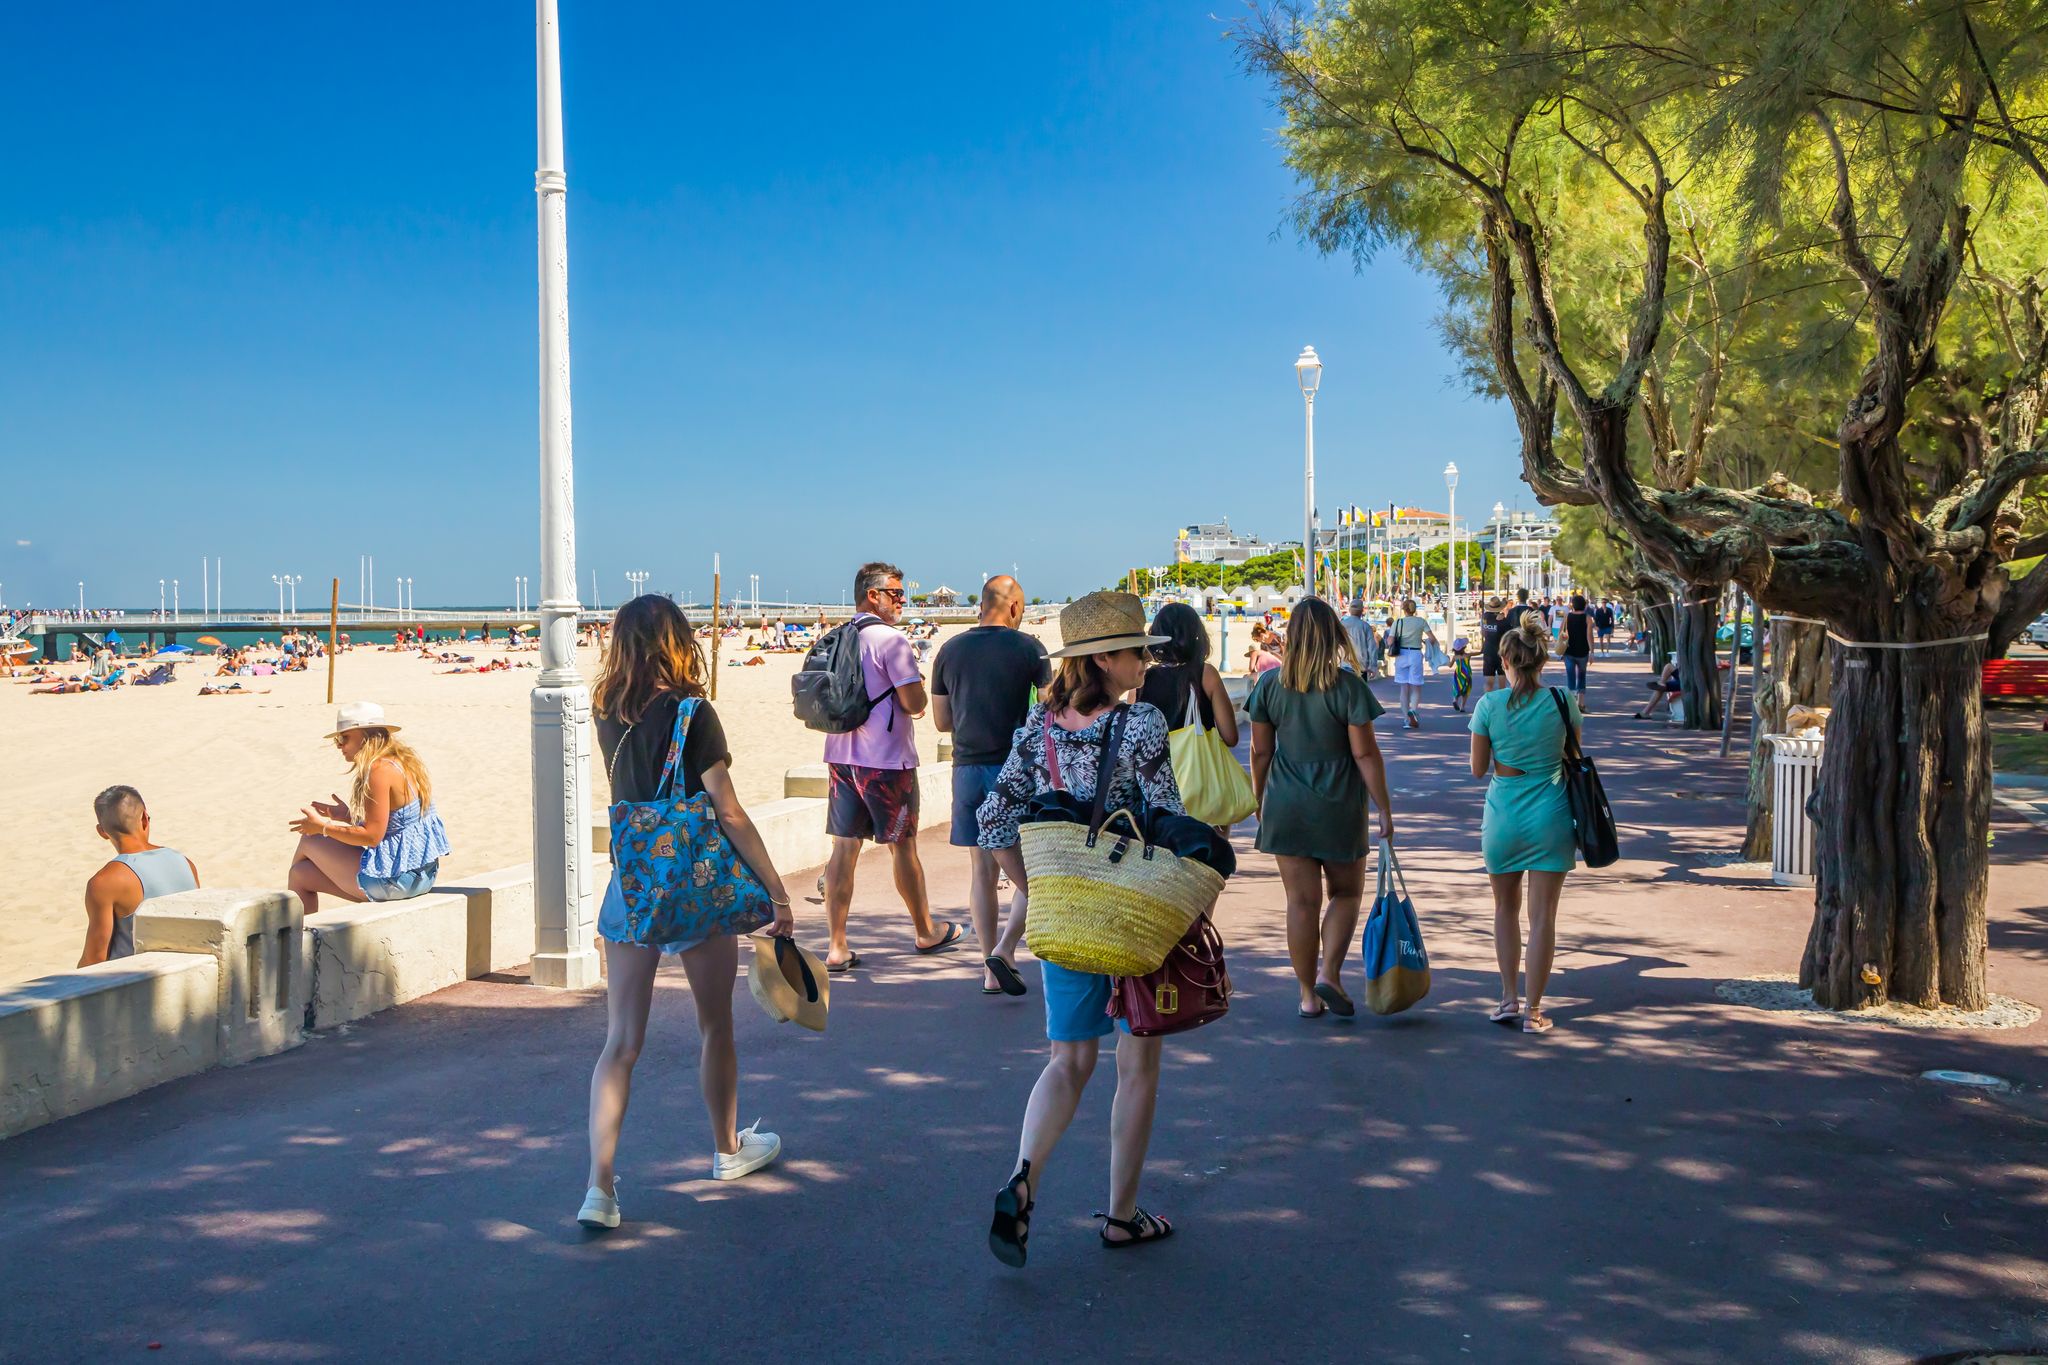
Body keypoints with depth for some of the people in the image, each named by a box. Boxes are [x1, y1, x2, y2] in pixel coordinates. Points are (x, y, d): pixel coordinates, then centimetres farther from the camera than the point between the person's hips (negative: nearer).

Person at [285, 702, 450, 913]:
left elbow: (372, 835, -21)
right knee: (301, 875, 17)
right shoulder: (403, 762, 10)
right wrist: (348, 817, 16)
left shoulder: (380, 770, -19)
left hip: (394, 879, -9)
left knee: (309, 842, 10)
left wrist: (323, 827, -9)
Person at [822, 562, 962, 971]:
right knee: (902, 846, 9)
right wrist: (917, 689, 4)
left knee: (844, 847, 5)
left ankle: (837, 948, 2)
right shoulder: (891, 640, -14)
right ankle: (926, 933, 26)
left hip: (841, 756, 6)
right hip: (886, 758, -6)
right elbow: (914, 703, -17)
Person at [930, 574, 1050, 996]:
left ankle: (991, 971, 11)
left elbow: (941, 721, 11)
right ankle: (1004, 950, -12)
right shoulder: (1027, 648, -5)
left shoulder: (950, 650, 7)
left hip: (967, 768, 4)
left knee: (981, 869, 10)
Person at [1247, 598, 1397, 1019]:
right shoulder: (1347, 685, -10)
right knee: (1345, 893, 16)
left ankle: (1308, 995, 13)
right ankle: (1329, 973, -1)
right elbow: (1365, 753, -10)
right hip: (1339, 808, -2)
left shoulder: (1269, 685, -2)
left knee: (1301, 901, 8)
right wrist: (1384, 809, -3)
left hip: (1285, 808, 2)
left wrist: (1259, 799, 16)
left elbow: (1261, 751, 3)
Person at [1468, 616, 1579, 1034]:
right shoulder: (1564, 701, -7)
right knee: (1543, 917, 5)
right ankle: (1533, 1010, 7)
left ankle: (1508, 999, 19)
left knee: (1506, 909, 19)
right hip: (1550, 815, 0)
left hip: (1503, 816, 1)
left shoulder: (1489, 705, -8)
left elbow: (1478, 768, -2)